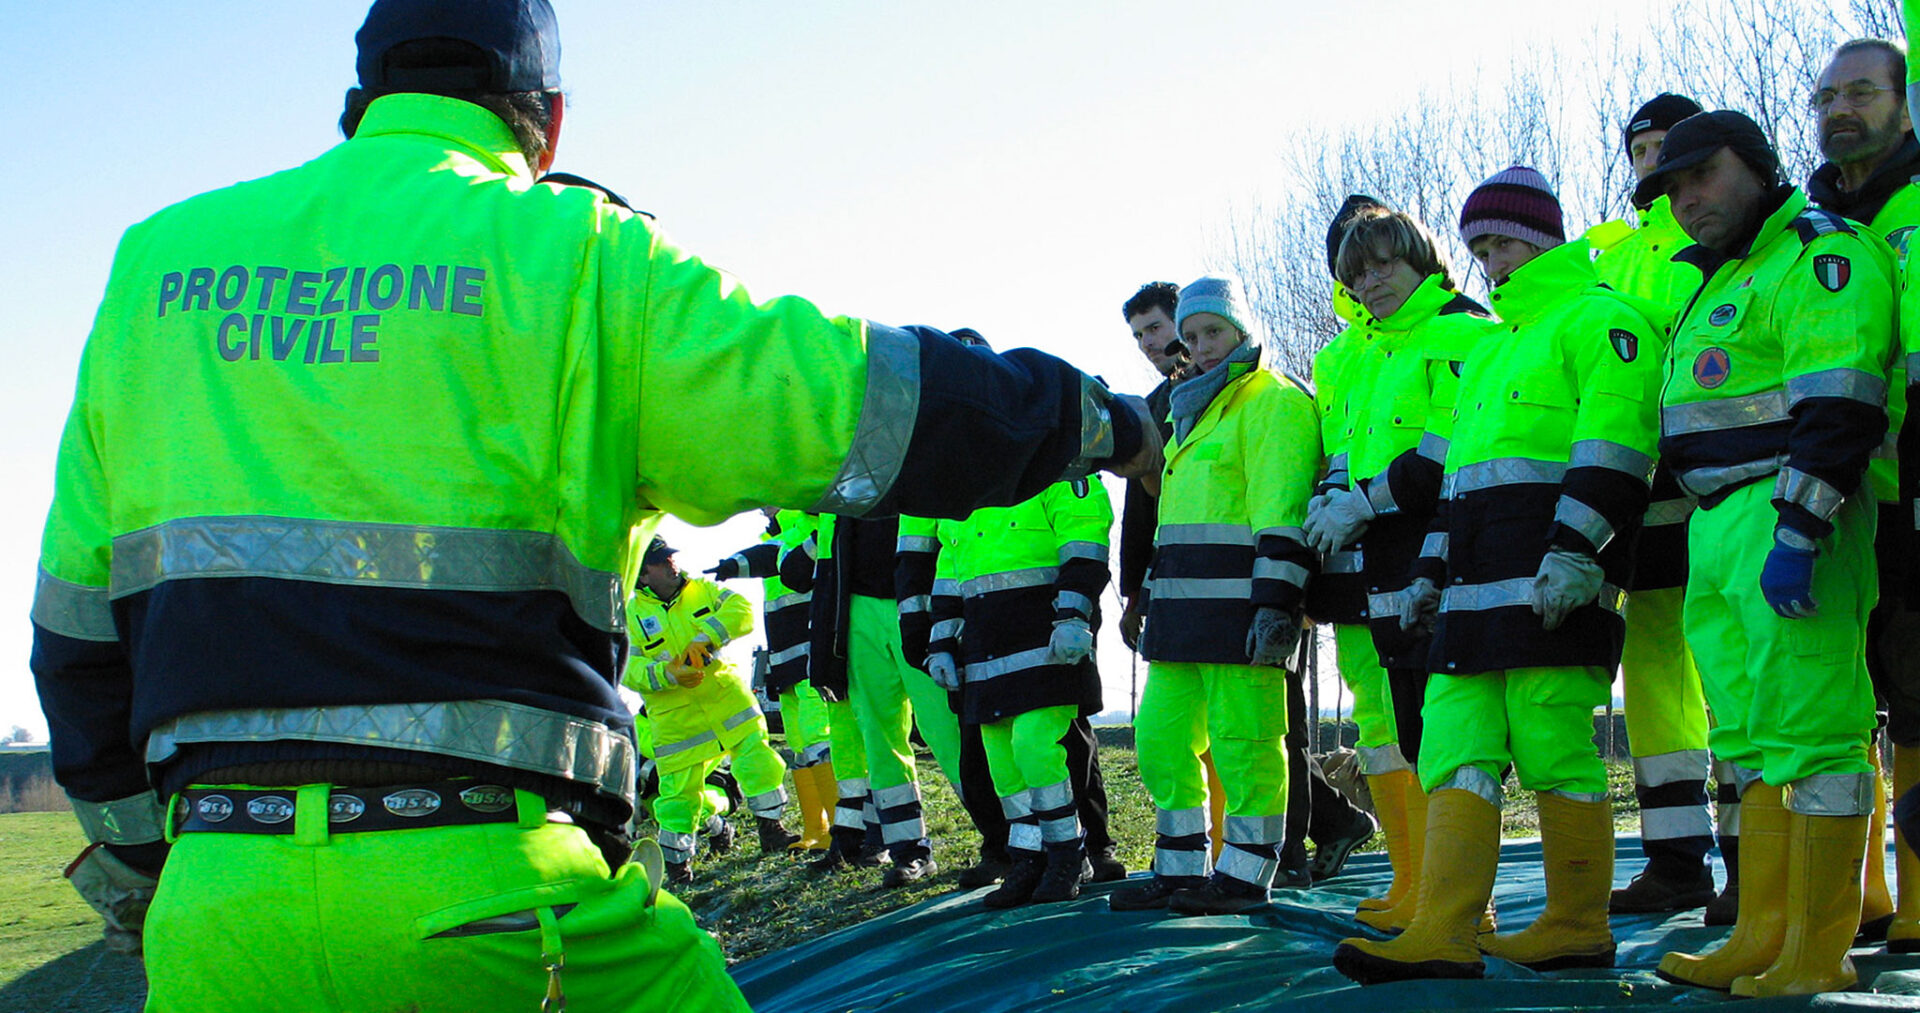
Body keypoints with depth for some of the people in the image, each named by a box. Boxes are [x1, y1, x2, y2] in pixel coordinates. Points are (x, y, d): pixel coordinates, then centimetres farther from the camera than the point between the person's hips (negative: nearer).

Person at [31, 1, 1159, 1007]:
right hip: (485, 886, -4)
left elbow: (80, 614, 17)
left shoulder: (158, 259, 13)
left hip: (214, 899, 4)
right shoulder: (573, 256, 1)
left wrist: (137, 868, 27)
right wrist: (1101, 420, 17)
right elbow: (866, 400, 1)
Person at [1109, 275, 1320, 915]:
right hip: (1183, 609, 10)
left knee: (1242, 738, -6)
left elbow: (1282, 516, -14)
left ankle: (1245, 875, 1)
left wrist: (1275, 604, -22)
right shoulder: (1197, 411, 25)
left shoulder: (1275, 402, -5)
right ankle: (1180, 870, 16)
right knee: (1162, 735, 9)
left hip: (1240, 599, -10)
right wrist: (1156, 601, 25)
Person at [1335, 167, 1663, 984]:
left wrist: (1575, 549, -20)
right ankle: (1442, 934, -8)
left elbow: (1613, 440, -12)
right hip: (1480, 582, 9)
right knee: (1455, 745, -2)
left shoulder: (1598, 317, 1)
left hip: (1552, 579, -9)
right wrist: (1433, 569, 24)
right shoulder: (1491, 348, 30)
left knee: (1552, 745, -8)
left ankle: (1579, 928, 3)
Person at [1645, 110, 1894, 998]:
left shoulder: (1818, 254, -6)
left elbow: (1838, 407, -17)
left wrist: (1796, 532, -24)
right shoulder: (1724, 279, 25)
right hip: (1718, 527, 10)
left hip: (1789, 517, -10)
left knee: (1808, 731, -9)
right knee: (1751, 738, 10)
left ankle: (1818, 953, -7)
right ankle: (1763, 938, 14)